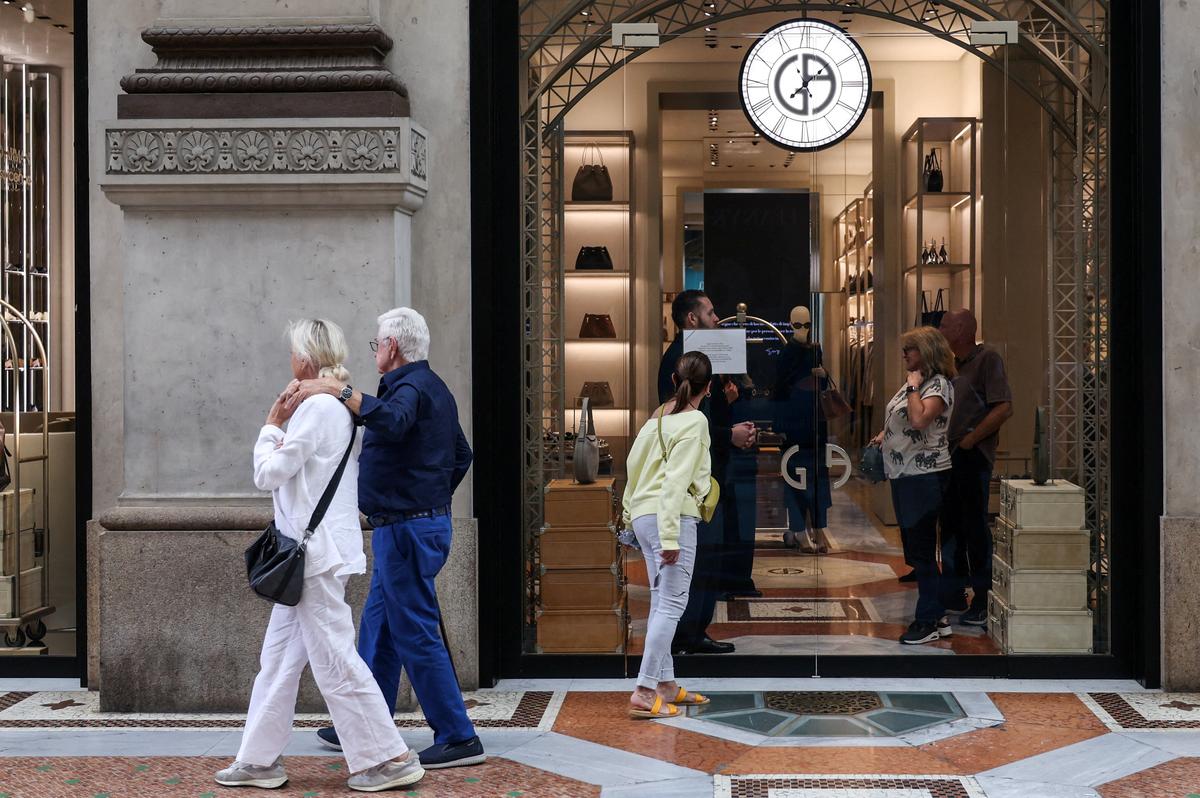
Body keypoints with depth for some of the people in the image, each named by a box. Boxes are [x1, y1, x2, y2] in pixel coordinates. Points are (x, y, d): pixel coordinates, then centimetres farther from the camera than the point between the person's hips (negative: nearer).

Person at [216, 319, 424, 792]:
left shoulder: (317, 407, -15)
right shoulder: (339, 408, 15)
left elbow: (268, 475, -12)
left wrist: (272, 426, 1)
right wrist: (281, 426, 11)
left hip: (318, 553, -10)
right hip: (313, 552, 10)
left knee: (334, 661, -5)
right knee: (279, 658, 13)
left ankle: (389, 759, 1)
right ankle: (260, 760, 20)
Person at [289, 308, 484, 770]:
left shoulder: (411, 386, -15)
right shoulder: (432, 387, 17)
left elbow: (392, 421, -40)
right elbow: (461, 454, 25)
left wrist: (339, 390, -38)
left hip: (406, 529, -11)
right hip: (426, 519, 11)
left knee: (416, 635, -6)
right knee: (377, 629, 17)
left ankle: (458, 739, -2)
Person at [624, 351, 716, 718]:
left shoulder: (658, 416, 13)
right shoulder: (694, 421, -10)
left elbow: (633, 463, 17)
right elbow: (676, 481, -17)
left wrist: (629, 511, 29)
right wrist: (671, 537, -20)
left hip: (644, 515, 9)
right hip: (673, 518, -9)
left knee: (662, 602, 14)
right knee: (671, 603, -7)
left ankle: (666, 684, 21)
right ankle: (645, 693, -12)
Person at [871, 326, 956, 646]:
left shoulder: (938, 385, -14)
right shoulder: (913, 382, 13)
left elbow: (919, 419, -32)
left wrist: (913, 387, -21)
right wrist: (883, 435, 14)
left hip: (924, 477, -10)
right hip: (905, 475, 10)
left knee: (921, 549, -5)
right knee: (914, 548, 14)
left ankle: (930, 621, 3)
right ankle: (936, 616, 23)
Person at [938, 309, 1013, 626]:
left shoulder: (987, 359, -11)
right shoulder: (953, 364, 15)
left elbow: (1003, 408, -20)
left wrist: (969, 440, -18)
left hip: (972, 456, -9)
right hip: (950, 456, 9)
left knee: (975, 525, -6)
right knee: (951, 525, 14)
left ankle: (984, 603, 0)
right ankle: (953, 595, 25)